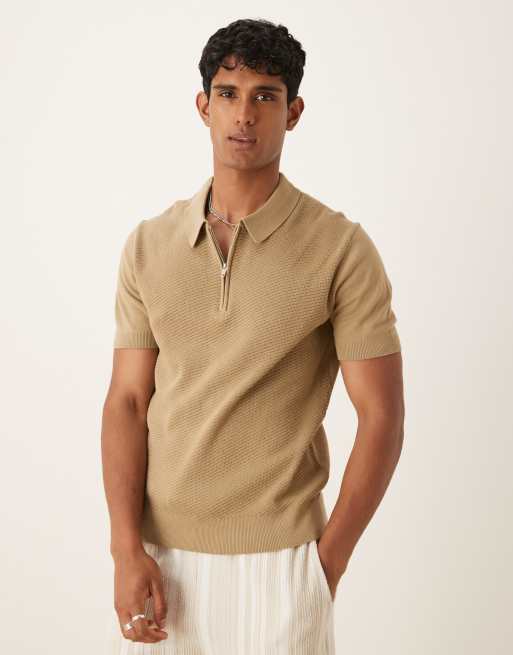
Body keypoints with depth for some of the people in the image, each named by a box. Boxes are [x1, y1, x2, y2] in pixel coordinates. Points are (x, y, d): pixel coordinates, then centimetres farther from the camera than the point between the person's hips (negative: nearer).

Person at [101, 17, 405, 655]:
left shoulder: (342, 249, -8)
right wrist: (126, 549, -7)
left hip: (275, 558, -3)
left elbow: (381, 417, -7)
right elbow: (127, 401, 1)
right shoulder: (148, 245, 3)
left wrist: (327, 564, -7)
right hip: (157, 553, 3)